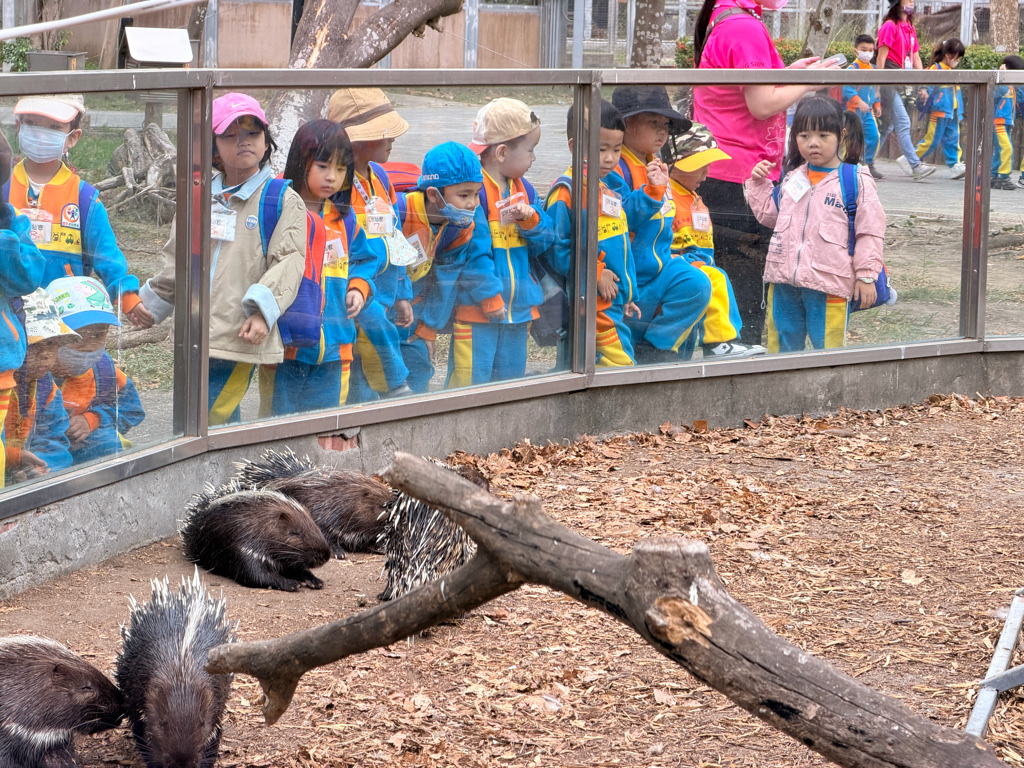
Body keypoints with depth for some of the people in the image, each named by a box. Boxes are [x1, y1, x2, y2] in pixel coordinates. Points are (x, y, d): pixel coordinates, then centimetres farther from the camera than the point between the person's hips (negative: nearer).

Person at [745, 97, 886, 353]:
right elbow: (769, 214, 25)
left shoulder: (857, 181, -5)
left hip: (829, 286, -5)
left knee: (827, 347, -2)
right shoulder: (792, 179, 12)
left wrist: (867, 275, -7)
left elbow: (869, 231, -5)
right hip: (784, 280, 6)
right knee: (781, 344, 13)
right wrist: (759, 183, 14)